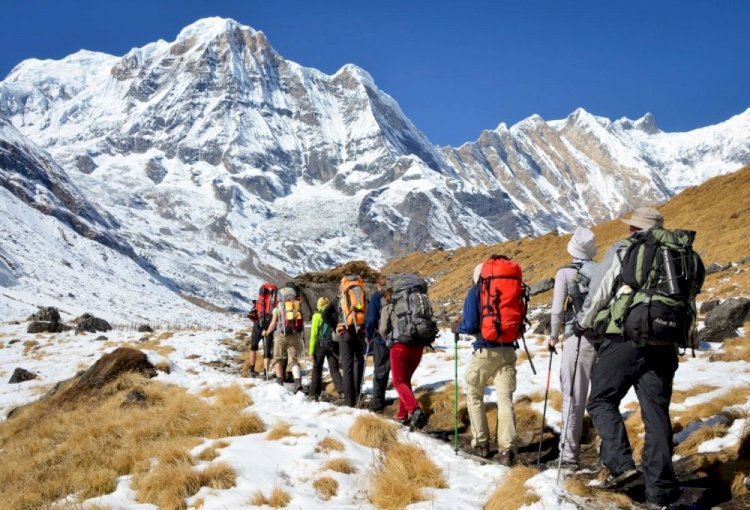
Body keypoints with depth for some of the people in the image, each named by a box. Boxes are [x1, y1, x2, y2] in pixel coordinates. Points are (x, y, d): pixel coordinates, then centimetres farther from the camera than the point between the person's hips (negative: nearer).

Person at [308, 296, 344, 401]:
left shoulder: (317, 316, -2)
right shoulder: (335, 314, 6)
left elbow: (314, 334, -5)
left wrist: (311, 351, -4)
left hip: (321, 345, -2)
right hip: (334, 344, 2)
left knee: (317, 369, 10)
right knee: (334, 369, 5)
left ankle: (314, 393, 9)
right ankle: (342, 390, -13)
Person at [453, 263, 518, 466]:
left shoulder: (475, 291, -3)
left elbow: (470, 325, -10)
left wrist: (457, 327, 9)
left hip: (485, 351, -3)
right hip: (507, 351, 3)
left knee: (474, 396, 17)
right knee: (505, 398, 1)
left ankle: (481, 444, 16)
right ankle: (507, 449, -10)